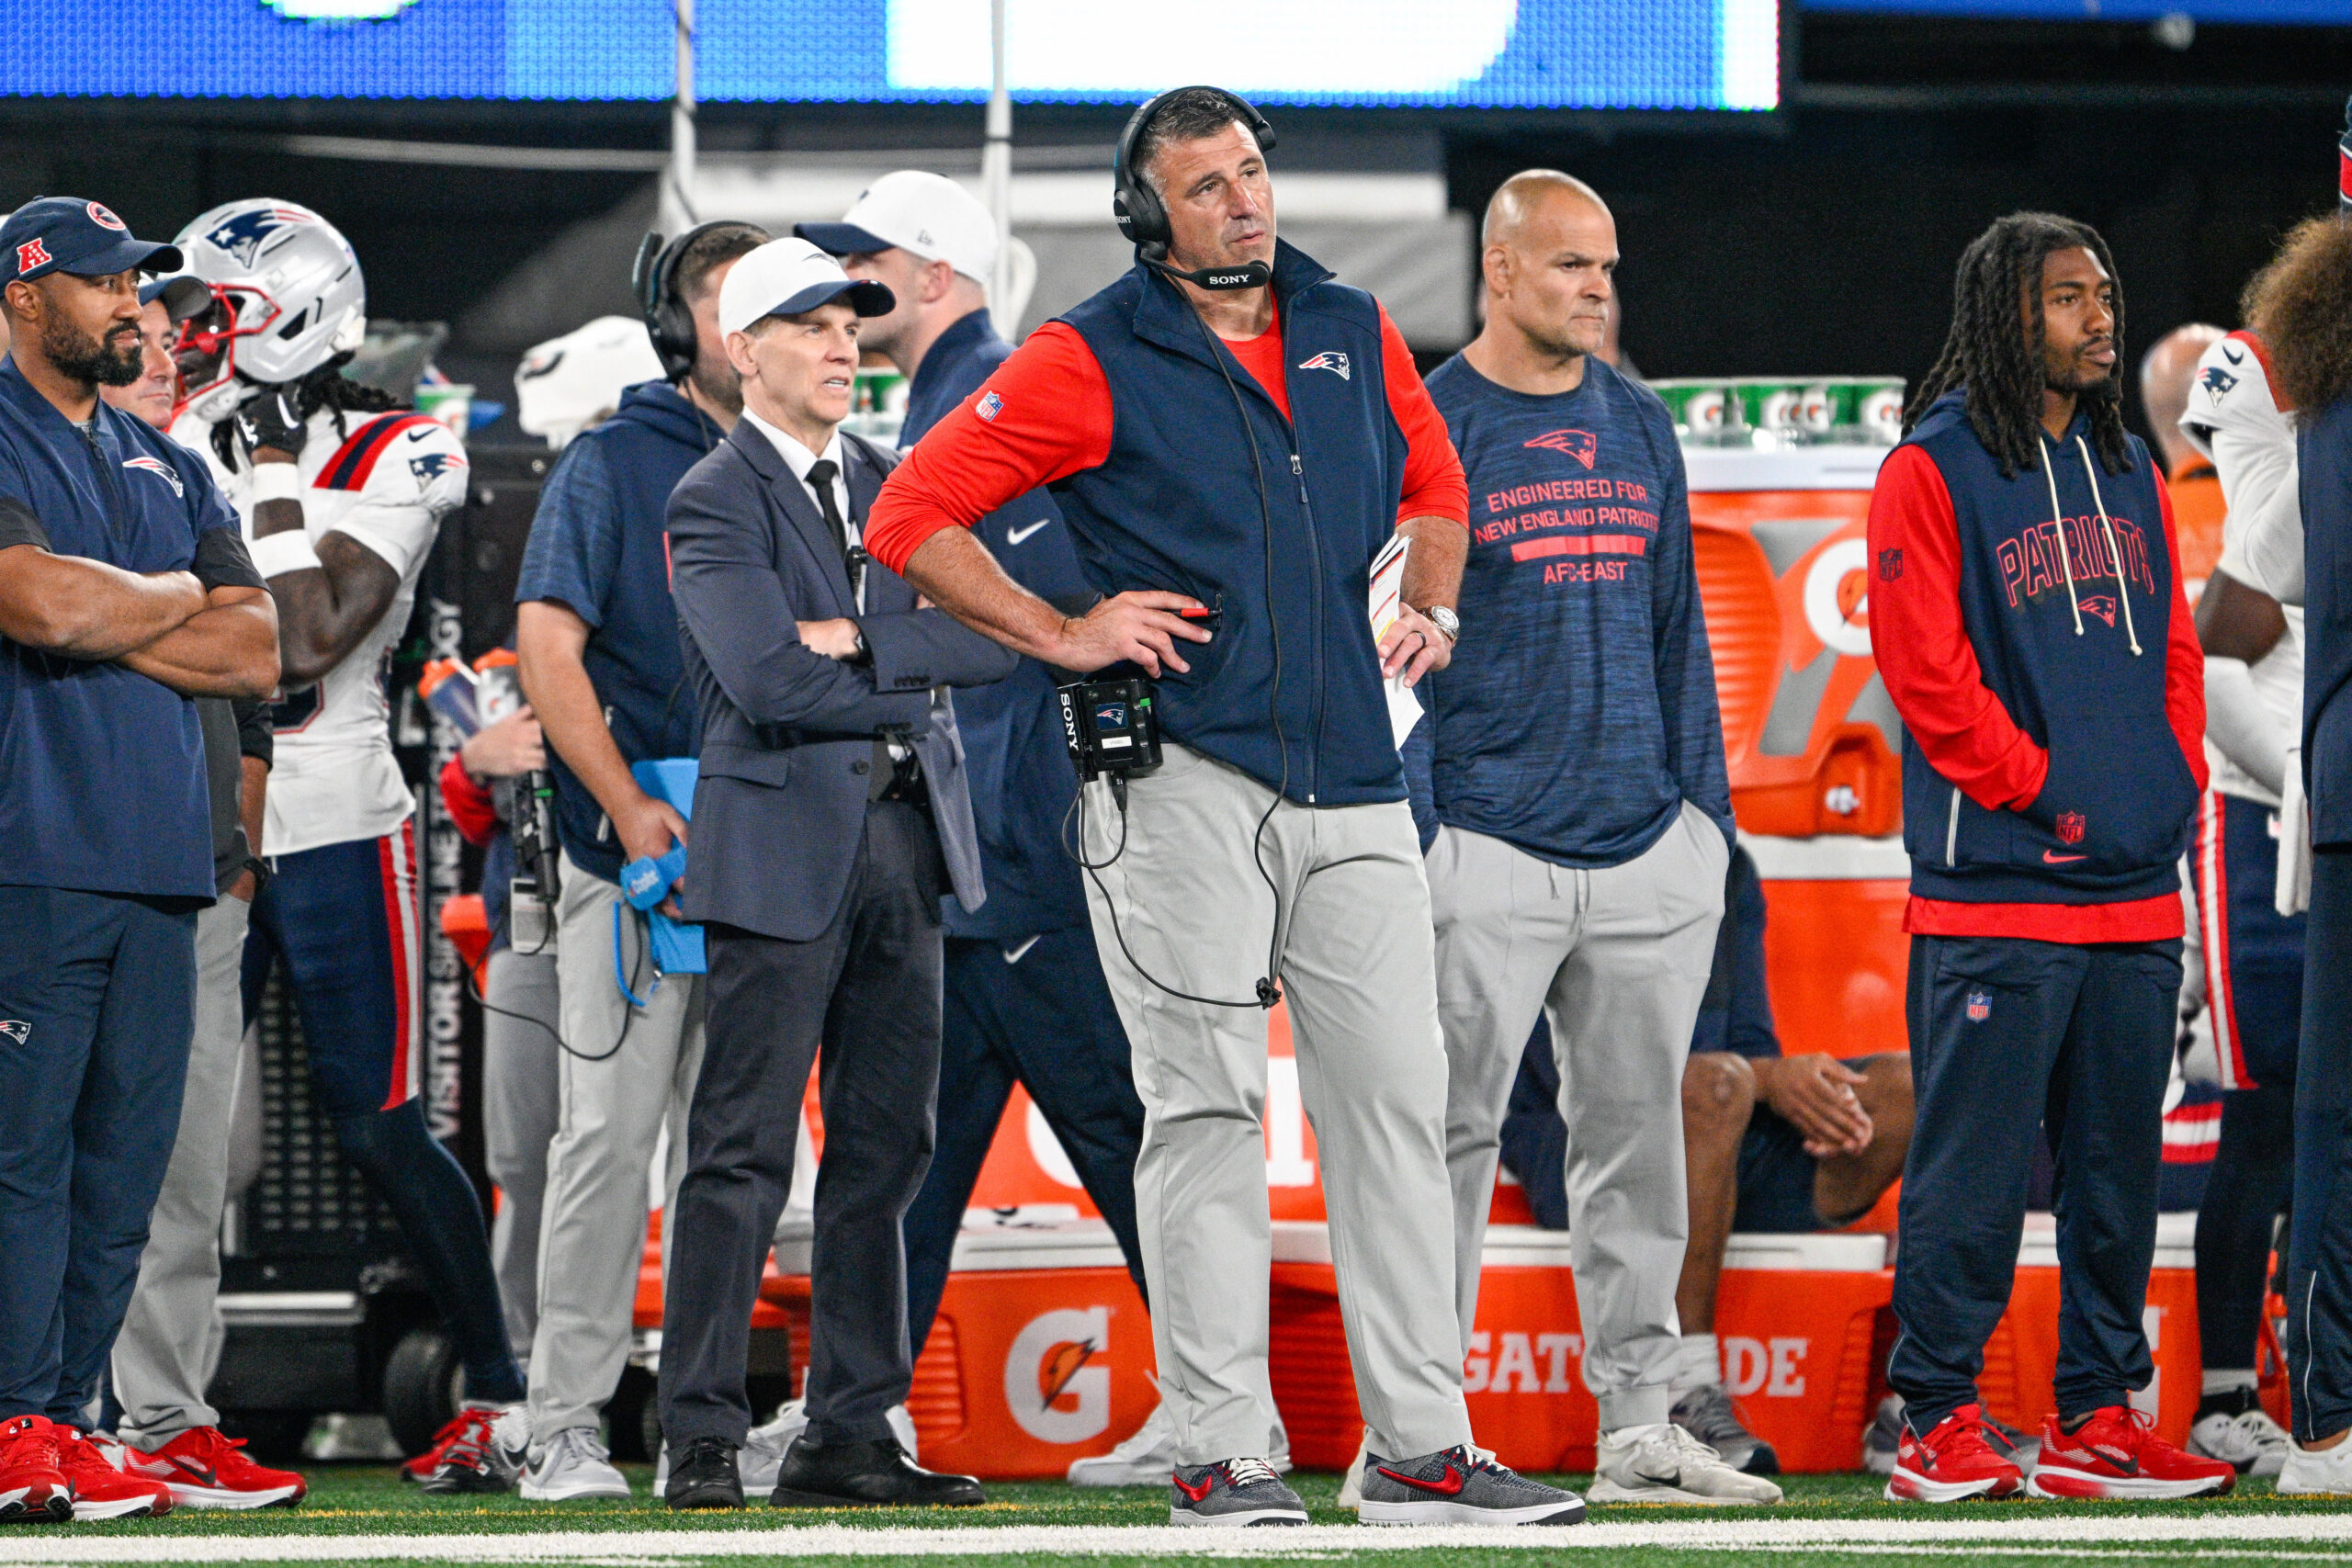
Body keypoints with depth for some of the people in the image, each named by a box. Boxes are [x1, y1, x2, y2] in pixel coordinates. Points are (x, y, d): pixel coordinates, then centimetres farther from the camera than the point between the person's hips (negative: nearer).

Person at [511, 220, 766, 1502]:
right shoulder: (612, 467, 2)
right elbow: (549, 648, -6)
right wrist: (626, 804, -15)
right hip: (635, 852, -4)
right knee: (611, 1133, -8)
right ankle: (563, 1422, -4)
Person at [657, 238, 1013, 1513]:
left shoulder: (892, 486, 16)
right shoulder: (714, 502, -4)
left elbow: (996, 637, 3)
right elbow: (768, 681, -17)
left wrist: (859, 640, -11)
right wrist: (915, 683, -5)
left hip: (906, 835, 7)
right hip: (783, 844, -7)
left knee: (886, 1147, 6)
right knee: (744, 1150, -7)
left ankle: (850, 1434, 11)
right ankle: (701, 1440, -5)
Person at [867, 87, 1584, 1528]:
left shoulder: (1355, 334, 13)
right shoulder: (1093, 364, -3)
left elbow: (1432, 480, 32)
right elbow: (911, 517, -5)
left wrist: (1432, 609, 15)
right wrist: (1063, 637, -10)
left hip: (1353, 782, 5)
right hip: (1185, 785, -5)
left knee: (1397, 1101, 2)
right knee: (1211, 1111, -6)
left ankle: (1423, 1448, 5)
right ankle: (1222, 1454, -4)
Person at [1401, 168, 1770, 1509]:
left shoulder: (1642, 426, 14)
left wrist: (1705, 804, 12)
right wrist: (1409, 826, -11)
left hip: (1650, 850, 5)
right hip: (1488, 852, -5)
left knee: (1639, 1135, 7)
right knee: (1453, 1134, -5)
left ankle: (1639, 1422, 12)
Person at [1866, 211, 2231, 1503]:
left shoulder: (2129, 476, 18)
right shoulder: (1934, 471, -3)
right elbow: (1926, 667, -10)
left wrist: (2174, 787, 6)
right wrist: (2046, 795, -12)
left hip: (2138, 893, 7)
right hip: (1995, 890, -7)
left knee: (2117, 1170, 8)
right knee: (1972, 1170, -6)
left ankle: (2100, 1420, 14)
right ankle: (1937, 1427, -2)